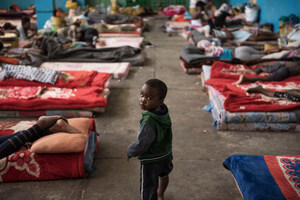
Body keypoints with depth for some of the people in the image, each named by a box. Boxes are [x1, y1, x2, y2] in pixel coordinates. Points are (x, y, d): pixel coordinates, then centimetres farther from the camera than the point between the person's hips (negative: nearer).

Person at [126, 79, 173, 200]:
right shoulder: (163, 111, -13)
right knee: (163, 175, 34)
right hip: (166, 153, 9)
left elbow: (141, 145, -30)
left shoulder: (149, 122, -38)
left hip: (151, 160, -9)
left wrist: (130, 151, -10)